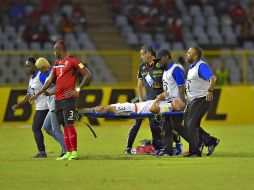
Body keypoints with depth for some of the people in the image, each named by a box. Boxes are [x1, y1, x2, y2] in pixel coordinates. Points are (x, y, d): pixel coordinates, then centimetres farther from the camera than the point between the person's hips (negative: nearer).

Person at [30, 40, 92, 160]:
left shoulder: (72, 61, -7)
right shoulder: (57, 63, 18)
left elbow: (88, 75, -11)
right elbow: (50, 81, 22)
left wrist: (77, 90, -14)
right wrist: (37, 94, 19)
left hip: (68, 99, -8)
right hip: (58, 99, 8)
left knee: (69, 124, -11)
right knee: (64, 126, 8)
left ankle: (74, 152, -8)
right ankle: (68, 153, 10)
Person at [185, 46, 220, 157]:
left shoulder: (201, 66, -15)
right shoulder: (192, 68, 16)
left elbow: (212, 78, -29)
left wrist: (209, 91, -42)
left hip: (202, 100, -10)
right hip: (193, 101, 10)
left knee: (191, 125, -11)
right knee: (187, 125, 10)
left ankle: (195, 151, -3)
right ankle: (210, 141, 16)